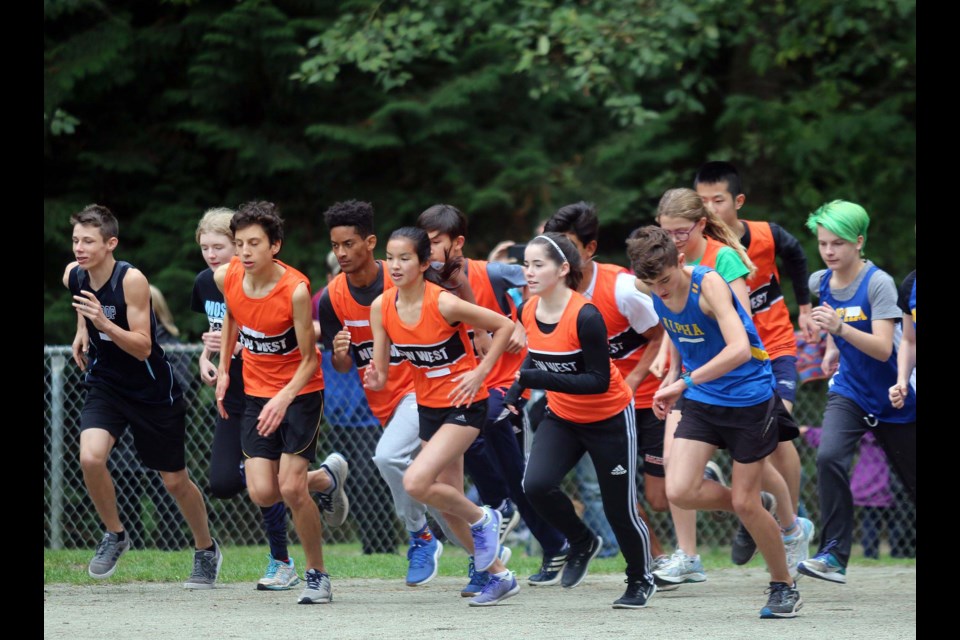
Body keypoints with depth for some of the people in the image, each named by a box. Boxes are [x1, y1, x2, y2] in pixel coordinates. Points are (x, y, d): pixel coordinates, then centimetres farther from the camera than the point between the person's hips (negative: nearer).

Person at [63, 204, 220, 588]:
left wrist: (104, 324, -39)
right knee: (90, 457, -23)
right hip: (104, 384, 4)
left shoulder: (131, 280, -25)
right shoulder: (72, 276, -9)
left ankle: (206, 550, 34)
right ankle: (114, 535, 1)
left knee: (174, 480, 9)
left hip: (153, 390, -4)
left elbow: (143, 348, -27)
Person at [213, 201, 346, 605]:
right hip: (256, 392, 5)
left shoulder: (295, 290, -25)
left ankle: (317, 575, 6)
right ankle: (327, 477, 27)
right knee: (263, 493, -5)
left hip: (301, 391, -5)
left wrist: (284, 398, -31)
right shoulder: (226, 278, -10)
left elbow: (309, 359, -18)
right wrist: (223, 369, 13)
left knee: (290, 488, -14)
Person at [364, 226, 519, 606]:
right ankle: (500, 576, 28)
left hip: (464, 404, -7)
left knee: (415, 482, -23)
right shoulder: (381, 307, -6)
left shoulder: (443, 304, -23)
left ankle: (481, 519, 4)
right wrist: (375, 380, -25)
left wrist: (480, 372, -18)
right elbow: (382, 372, -3)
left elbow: (505, 326, -14)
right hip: (428, 407, 7)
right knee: (448, 505, 10)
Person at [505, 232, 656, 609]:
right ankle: (582, 543, 11)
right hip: (562, 418, 5)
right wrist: (516, 390, 0)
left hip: (609, 419, -5)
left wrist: (539, 379, -33)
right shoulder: (529, 311, -7)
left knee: (619, 508, 3)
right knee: (536, 485, -18)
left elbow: (599, 381, -28)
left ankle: (641, 580, 30)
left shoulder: (585, 317, -28)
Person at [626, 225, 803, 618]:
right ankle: (752, 511, 17)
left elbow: (739, 349, -35)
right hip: (702, 401, 6)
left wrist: (684, 382, -33)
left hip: (749, 398, -6)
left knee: (745, 503, -1)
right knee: (679, 492, -12)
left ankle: (784, 586, 21)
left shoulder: (709, 283, -23)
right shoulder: (657, 294, -3)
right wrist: (674, 378, 4)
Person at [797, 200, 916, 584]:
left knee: (912, 480, 9)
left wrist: (840, 328, -41)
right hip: (848, 391, 3)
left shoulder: (878, 283, -19)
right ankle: (834, 555, -25)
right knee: (829, 457, -24)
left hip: (892, 398, -3)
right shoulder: (819, 283, -2)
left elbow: (883, 349, -29)